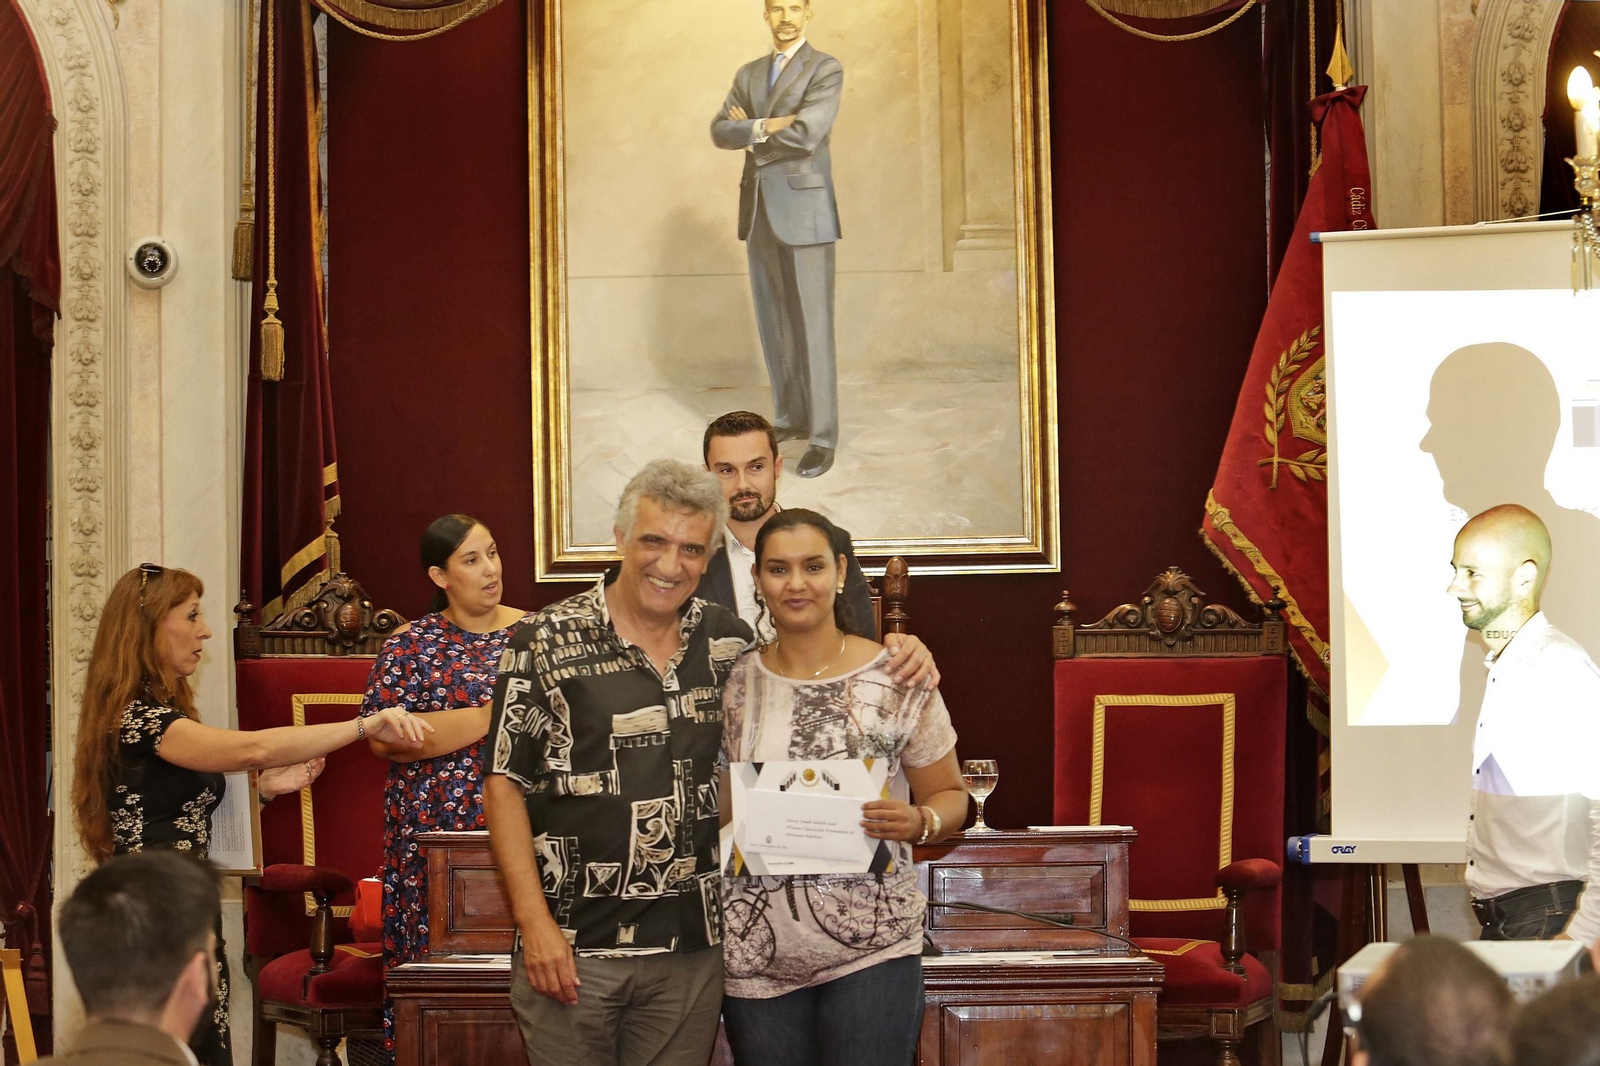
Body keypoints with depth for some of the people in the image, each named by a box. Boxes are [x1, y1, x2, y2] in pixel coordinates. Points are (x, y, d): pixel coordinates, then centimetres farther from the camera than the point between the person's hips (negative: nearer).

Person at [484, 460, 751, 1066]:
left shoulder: (725, 640, 6)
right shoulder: (547, 643, -6)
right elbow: (504, 786, -5)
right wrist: (534, 921, -12)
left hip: (691, 946, 4)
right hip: (570, 946, -3)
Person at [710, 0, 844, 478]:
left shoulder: (826, 70, -6)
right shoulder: (749, 75, 14)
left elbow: (806, 135, -19)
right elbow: (721, 132, 2)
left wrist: (746, 132, -6)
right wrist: (763, 127, -17)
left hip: (805, 210, -6)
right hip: (759, 210, 6)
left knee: (812, 327, -5)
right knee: (773, 322, 11)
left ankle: (822, 439, -2)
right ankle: (792, 418, 24)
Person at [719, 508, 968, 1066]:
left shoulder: (896, 678, -2)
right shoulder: (735, 681, 4)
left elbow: (949, 795, 6)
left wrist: (919, 822, -15)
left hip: (872, 951, -2)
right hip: (756, 952, 2)